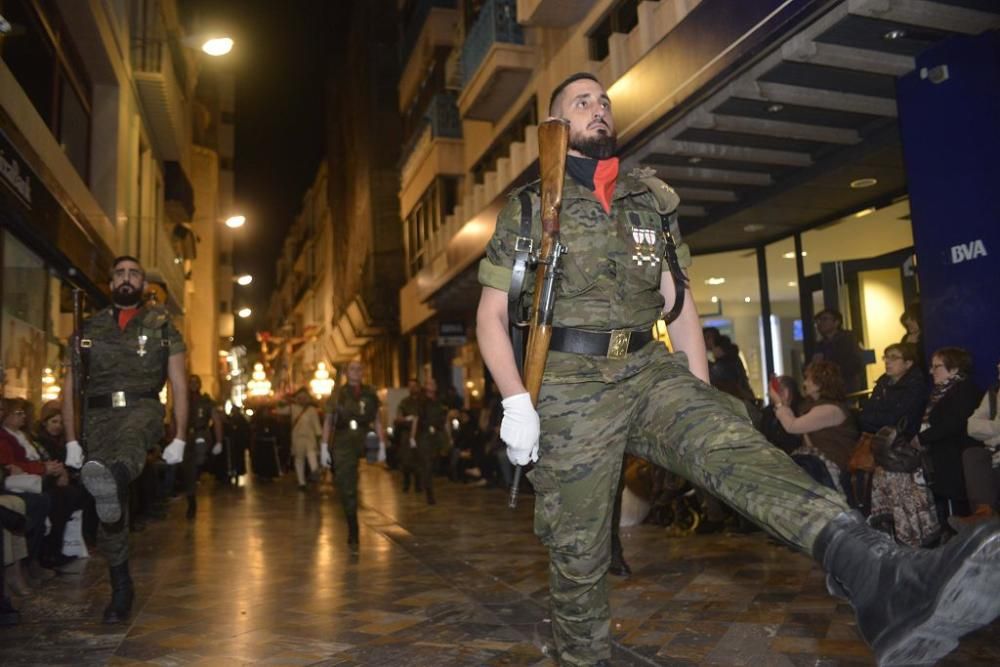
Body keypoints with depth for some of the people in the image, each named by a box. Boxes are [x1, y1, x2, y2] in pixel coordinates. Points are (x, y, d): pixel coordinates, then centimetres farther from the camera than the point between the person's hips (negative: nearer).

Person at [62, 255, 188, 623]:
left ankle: (112, 478, -73)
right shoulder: (89, 328, 17)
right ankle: (120, 587, 14)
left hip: (142, 407, -2)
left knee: (130, 437, -40)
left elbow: (179, 386, 7)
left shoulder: (162, 326, 11)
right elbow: (70, 388, 16)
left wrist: (179, 439, 1)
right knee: (108, 511, 1)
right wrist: (71, 442, 8)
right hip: (98, 416, 3)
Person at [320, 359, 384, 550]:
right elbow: (328, 422, 6)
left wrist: (381, 445, 1)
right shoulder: (338, 395, 7)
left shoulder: (370, 394, 9)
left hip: (365, 443, 1)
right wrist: (324, 448, -2)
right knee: (347, 491, 0)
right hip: (343, 445, 0)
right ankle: (353, 534, 8)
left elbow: (377, 421, 9)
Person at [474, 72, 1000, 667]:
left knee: (735, 443, -26)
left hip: (650, 373, 2)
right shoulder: (529, 207, 7)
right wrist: (515, 401, -11)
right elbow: (491, 313, 3)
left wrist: (702, 395, 9)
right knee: (579, 551, 3)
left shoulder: (649, 201, 17)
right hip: (571, 387, -2)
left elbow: (679, 302, 17)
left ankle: (879, 579, -46)